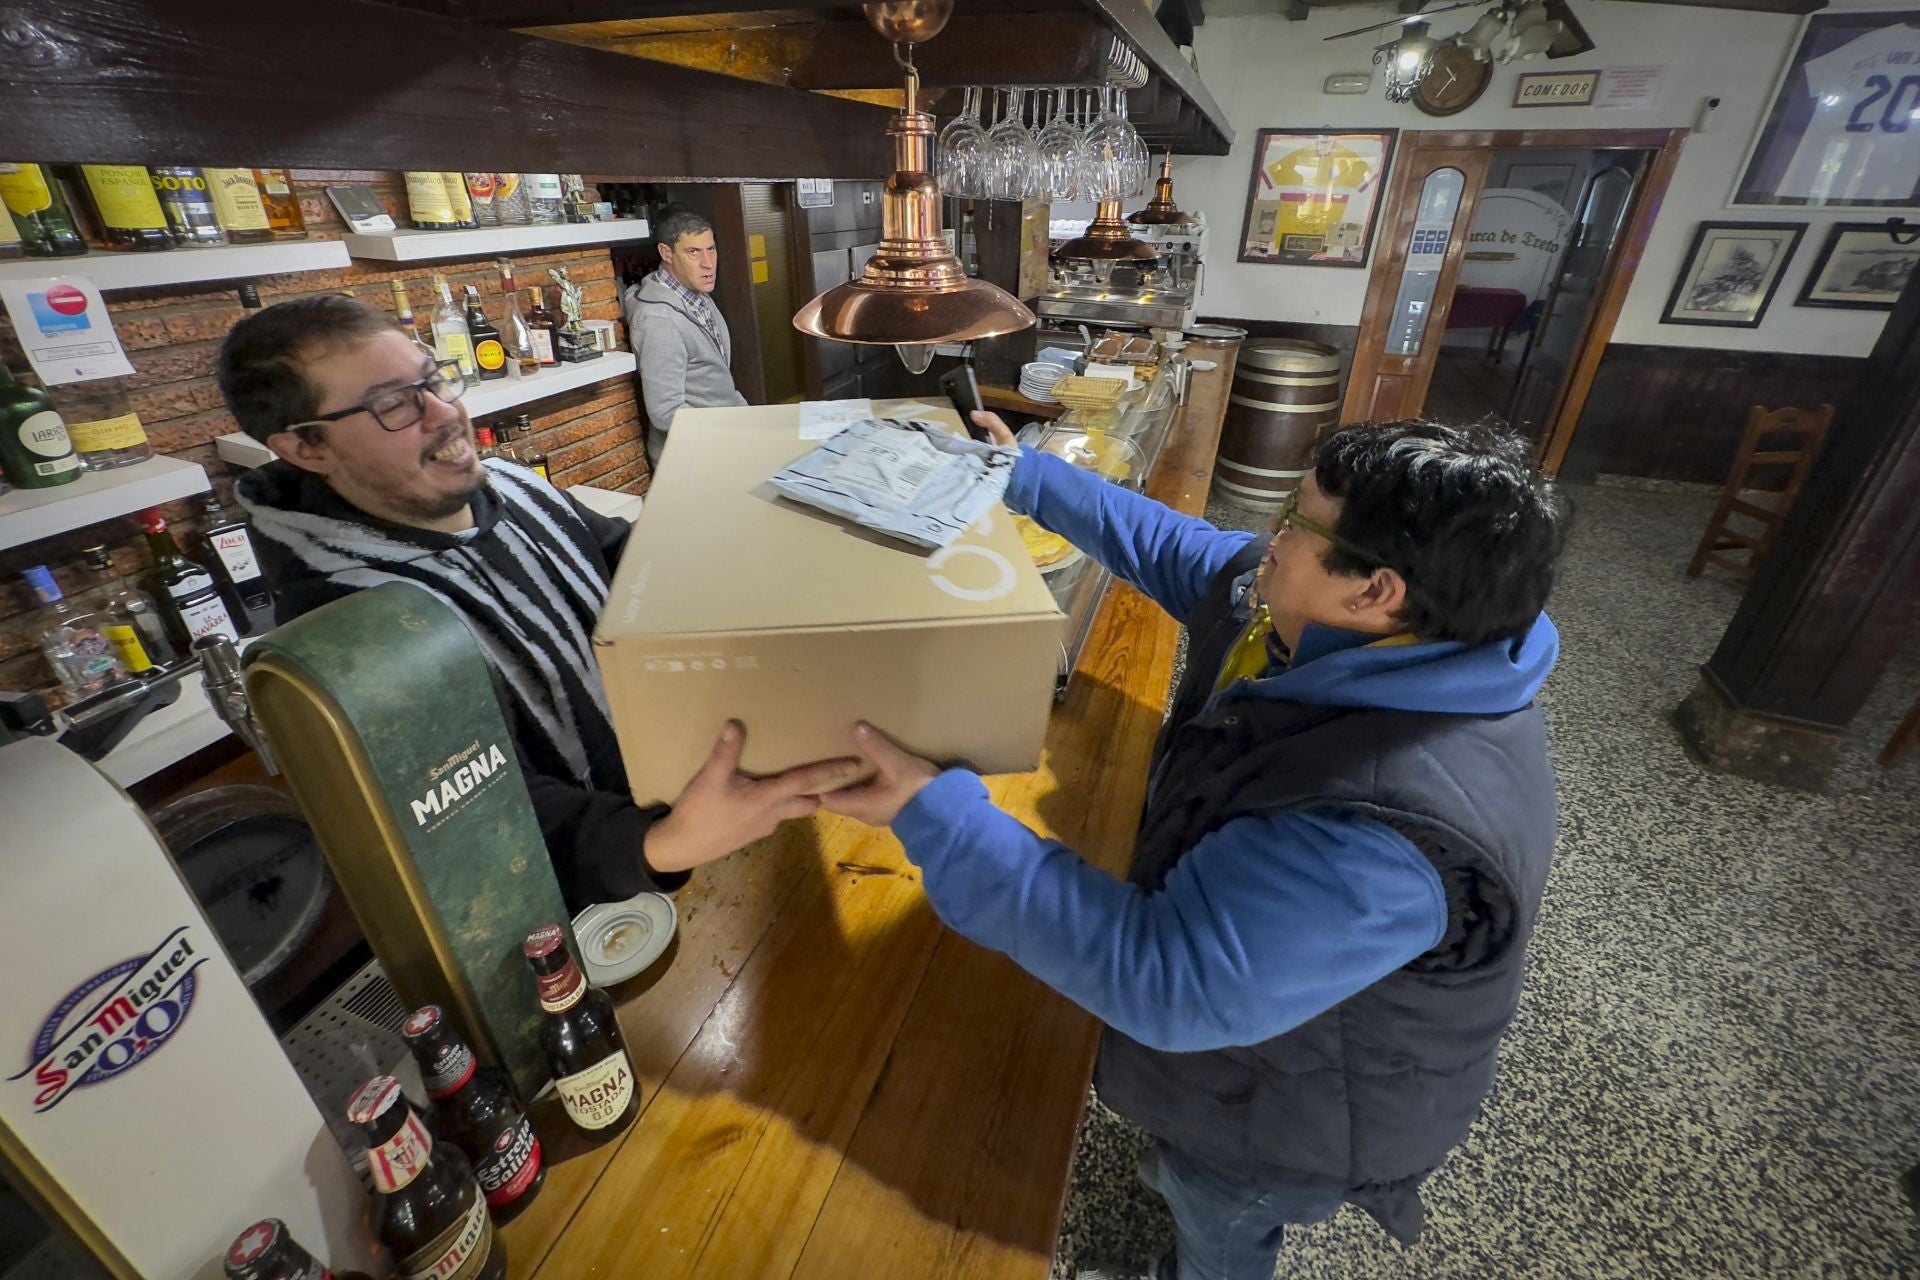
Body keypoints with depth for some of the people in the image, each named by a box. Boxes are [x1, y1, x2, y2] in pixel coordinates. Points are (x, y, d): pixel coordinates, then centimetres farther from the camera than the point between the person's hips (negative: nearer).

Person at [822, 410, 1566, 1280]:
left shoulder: (1383, 834, -45)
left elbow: (1163, 977, -42)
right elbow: (1181, 553, -6)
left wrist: (935, 818, -42)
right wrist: (1026, 478, -2)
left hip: (1290, 1108, -6)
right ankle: (1187, 1178, 69)